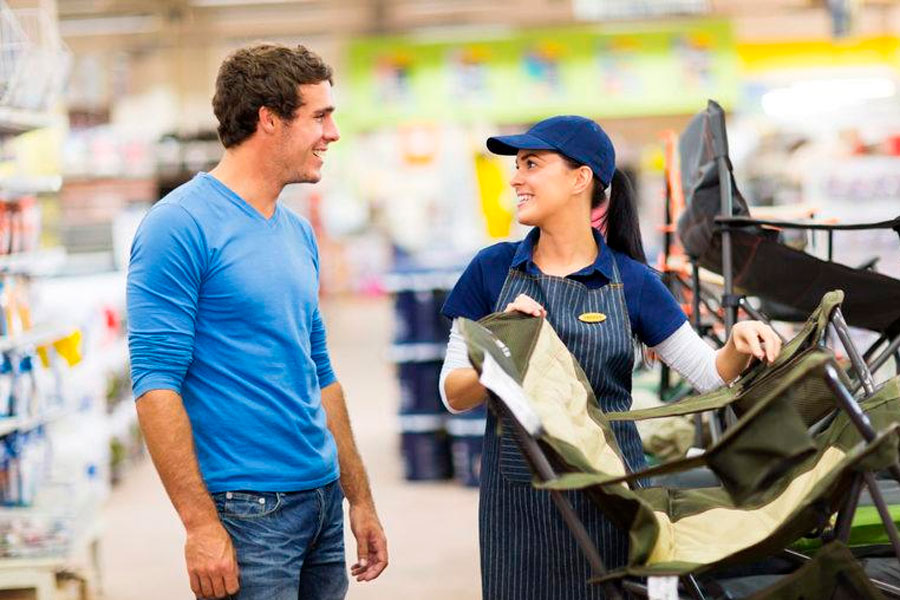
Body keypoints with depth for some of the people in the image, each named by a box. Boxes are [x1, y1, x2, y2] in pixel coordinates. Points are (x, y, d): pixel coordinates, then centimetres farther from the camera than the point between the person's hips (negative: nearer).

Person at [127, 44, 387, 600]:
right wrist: (201, 524, -20)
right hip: (245, 511, -8)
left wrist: (360, 500, 18)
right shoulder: (181, 225, -11)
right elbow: (156, 384, -16)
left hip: (322, 502, 8)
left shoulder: (299, 234, 13)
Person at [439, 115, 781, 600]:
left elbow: (710, 376, 2)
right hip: (517, 498, 0)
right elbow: (455, 395, 0)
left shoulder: (631, 281, 0)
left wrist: (739, 343, -19)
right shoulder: (493, 269, 1)